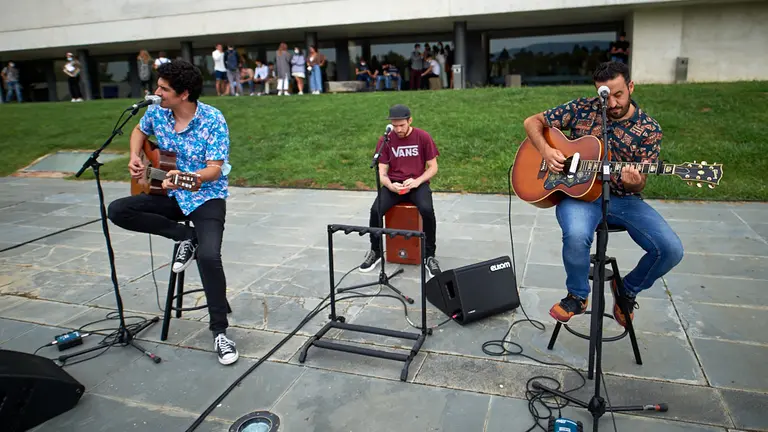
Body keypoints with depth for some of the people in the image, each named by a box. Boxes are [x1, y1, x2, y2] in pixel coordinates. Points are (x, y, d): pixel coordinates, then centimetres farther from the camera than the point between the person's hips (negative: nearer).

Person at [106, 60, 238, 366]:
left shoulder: (213, 120, -18)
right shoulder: (156, 112, -1)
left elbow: (215, 169, -21)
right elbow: (139, 131, 22)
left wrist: (187, 177, -39)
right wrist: (134, 157, 4)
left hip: (207, 197, -6)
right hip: (169, 194, 6)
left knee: (209, 255, -28)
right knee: (118, 211, -12)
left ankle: (220, 331, -12)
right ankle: (185, 236, -5)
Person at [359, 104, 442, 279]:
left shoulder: (423, 137, -5)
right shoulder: (385, 140, -2)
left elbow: (433, 167, -1)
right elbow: (381, 172, -1)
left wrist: (417, 181, -19)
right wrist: (390, 185, -23)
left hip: (418, 184, -1)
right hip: (393, 184, 2)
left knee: (427, 210, -32)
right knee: (375, 210, -25)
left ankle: (429, 256, -14)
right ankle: (375, 252, -1)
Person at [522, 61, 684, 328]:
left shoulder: (649, 129, 1)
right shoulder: (582, 109, 1)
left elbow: (638, 186, -3)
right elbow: (532, 122, 5)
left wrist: (635, 183, -28)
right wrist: (546, 150, -14)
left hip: (622, 198, 2)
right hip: (578, 191, -2)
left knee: (671, 250, -18)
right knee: (576, 235, -37)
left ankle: (628, 290, 15)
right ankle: (577, 296, -5)